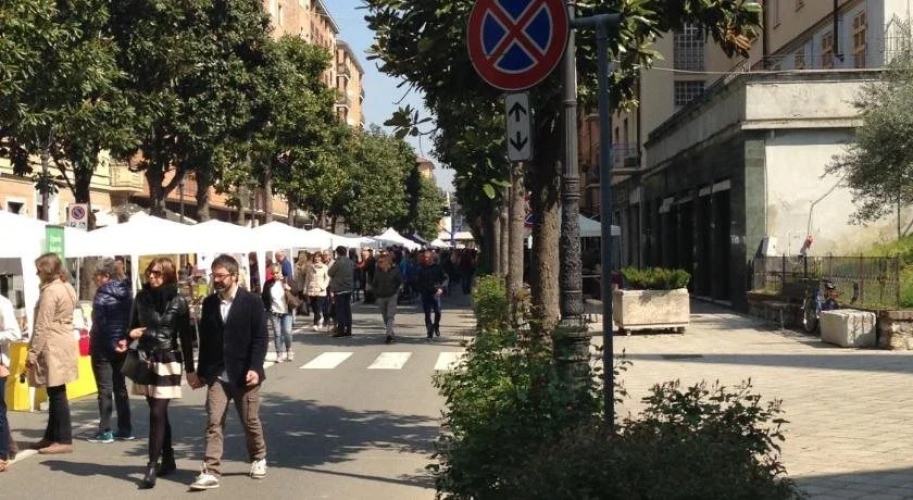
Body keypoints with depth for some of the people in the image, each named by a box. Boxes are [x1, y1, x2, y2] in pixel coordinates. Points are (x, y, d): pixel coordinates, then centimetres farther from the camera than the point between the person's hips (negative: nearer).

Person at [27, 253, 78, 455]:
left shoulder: (50, 291, -15)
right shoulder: (66, 288, 14)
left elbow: (43, 326, -18)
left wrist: (32, 352, -15)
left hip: (53, 347, -10)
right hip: (63, 343, 10)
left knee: (57, 393, -5)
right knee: (55, 393, 14)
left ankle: (64, 440, -2)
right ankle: (52, 436, 21)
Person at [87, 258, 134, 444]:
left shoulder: (102, 296, -14)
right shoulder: (126, 293, 7)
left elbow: (99, 324, -17)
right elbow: (131, 320, 5)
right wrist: (124, 339, 4)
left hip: (103, 347, -7)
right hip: (120, 346, 7)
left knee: (105, 389, -2)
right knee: (120, 387, 13)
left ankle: (105, 431, 0)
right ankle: (125, 430, 16)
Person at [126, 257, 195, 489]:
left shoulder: (178, 302, -7)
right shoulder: (142, 297, 4)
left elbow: (186, 337, -3)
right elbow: (133, 326, 12)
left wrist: (190, 369, -1)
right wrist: (127, 340, -10)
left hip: (167, 362, -4)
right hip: (145, 361, 4)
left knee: (157, 413, -8)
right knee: (159, 412, 12)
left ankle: (152, 466, -6)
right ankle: (168, 459, 25)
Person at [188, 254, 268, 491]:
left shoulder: (252, 302, -7)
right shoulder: (209, 303, 6)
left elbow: (260, 338, -10)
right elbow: (205, 340, 10)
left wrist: (254, 368, -19)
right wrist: (201, 372, 11)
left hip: (244, 374, -3)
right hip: (217, 375, 3)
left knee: (250, 421, 10)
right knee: (213, 423, -4)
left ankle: (258, 458, 34)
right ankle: (211, 472, -4)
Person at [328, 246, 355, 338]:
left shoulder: (338, 262, -14)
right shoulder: (351, 262, 5)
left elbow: (330, 273, -5)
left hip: (339, 290, -6)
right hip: (349, 289, 6)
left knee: (340, 311, -2)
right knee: (348, 310, 10)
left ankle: (341, 330, -2)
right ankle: (348, 330, 13)